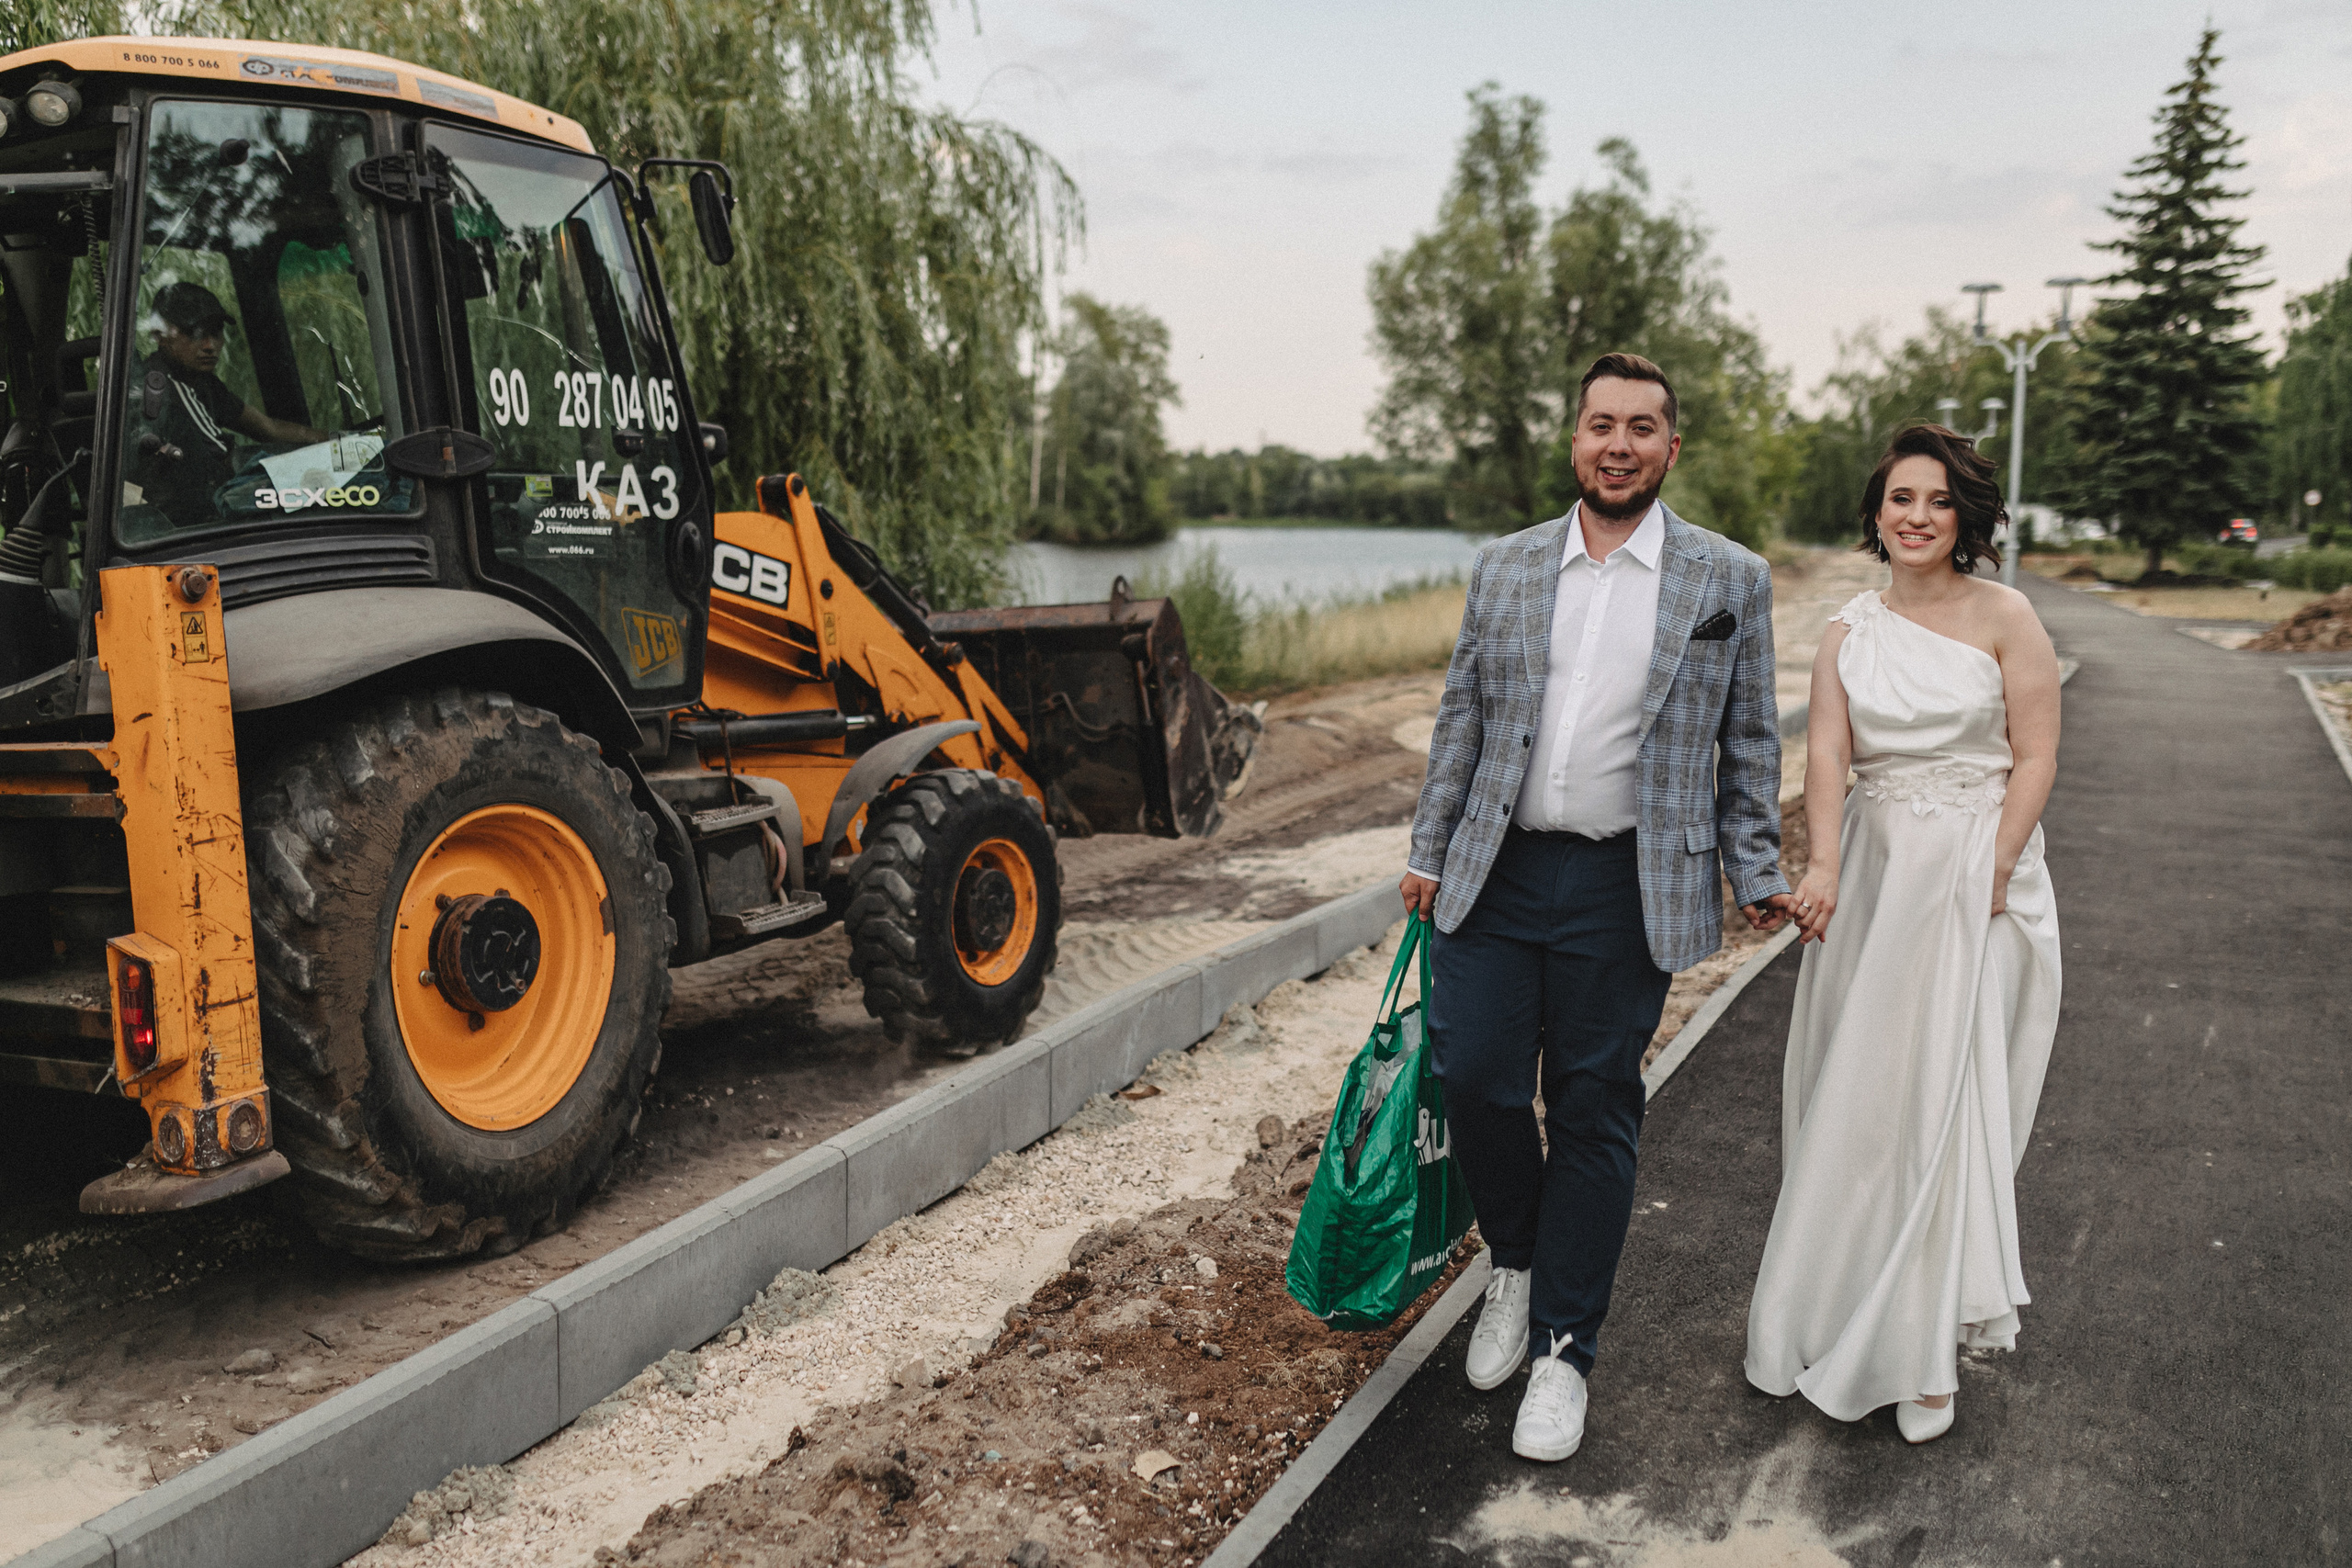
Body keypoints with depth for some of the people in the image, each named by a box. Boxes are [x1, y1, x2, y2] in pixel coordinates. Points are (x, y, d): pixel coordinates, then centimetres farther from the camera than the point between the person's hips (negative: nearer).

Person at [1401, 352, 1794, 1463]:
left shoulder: (1729, 582, 4)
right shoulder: (1502, 569, 9)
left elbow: (1749, 743, 7)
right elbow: (1461, 720, 12)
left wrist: (1757, 873, 5)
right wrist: (1430, 851, 9)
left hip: (1626, 891, -2)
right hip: (1496, 875, 2)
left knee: (1594, 1112, 5)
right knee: (1475, 1079, -1)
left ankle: (1561, 1351, 19)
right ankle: (1515, 1264, 29)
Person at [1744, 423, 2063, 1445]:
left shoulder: (2002, 617, -3)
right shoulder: (1849, 631, 6)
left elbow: (2035, 755, -5)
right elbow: (1827, 753, -5)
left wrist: (1992, 875, -15)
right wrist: (1823, 866, -20)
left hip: (1973, 873, -3)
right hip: (1872, 871, 4)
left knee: (1945, 1092, -3)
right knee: (1856, 1093, 8)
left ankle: (1926, 1352, 8)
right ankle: (1845, 1305, 26)